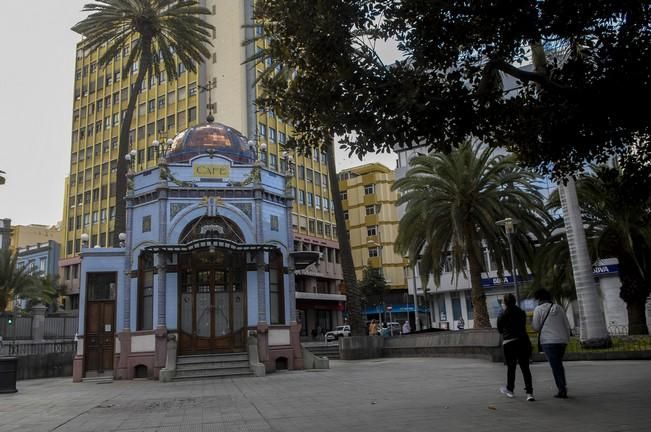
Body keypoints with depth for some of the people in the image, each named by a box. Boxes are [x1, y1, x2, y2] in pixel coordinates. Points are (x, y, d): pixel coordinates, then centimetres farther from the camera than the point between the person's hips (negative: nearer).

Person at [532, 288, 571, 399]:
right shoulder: (559, 308, 10)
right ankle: (563, 387, 17)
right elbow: (567, 325, 10)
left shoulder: (538, 309, -3)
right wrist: (567, 339, 17)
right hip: (562, 340, 5)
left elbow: (536, 327, -4)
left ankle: (562, 390, -6)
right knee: (558, 364, 19)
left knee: (555, 366, -2)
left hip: (548, 341, -5)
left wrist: (531, 321, 16)